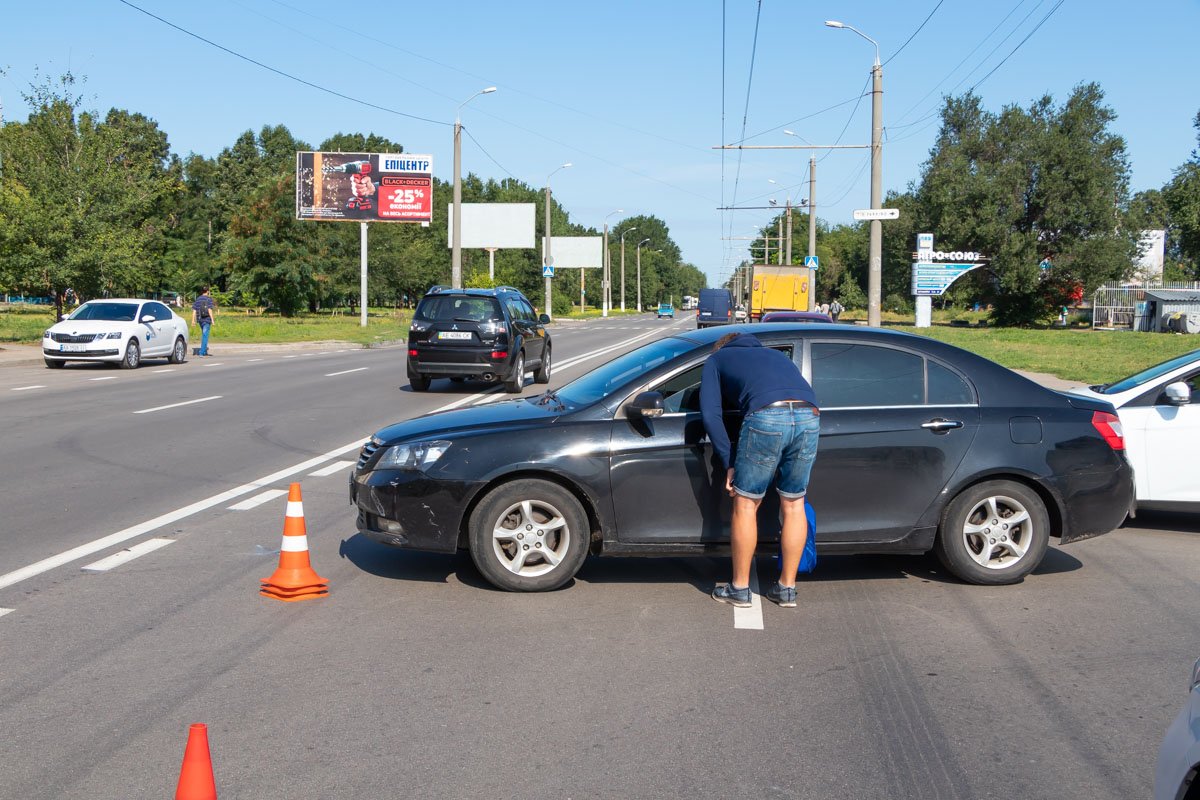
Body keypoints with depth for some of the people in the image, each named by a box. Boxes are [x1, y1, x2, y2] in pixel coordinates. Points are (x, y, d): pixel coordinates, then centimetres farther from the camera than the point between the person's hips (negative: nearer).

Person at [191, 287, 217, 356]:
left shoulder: (198, 299, 6)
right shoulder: (209, 299, -7)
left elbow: (194, 310, 3)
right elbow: (210, 310, -16)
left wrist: (193, 320, 5)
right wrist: (212, 320, -16)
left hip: (200, 319, 5)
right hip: (207, 319, -5)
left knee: (204, 334, 23)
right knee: (205, 335, -4)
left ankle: (205, 350, 26)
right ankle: (202, 352, -10)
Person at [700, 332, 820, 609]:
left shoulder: (717, 359, 28)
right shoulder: (777, 355, 40)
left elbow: (710, 414, 14)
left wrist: (729, 463, 16)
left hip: (767, 416, -4)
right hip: (809, 417, 5)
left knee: (746, 504, 10)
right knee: (793, 504, 16)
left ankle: (739, 589, 19)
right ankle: (787, 589, 25)